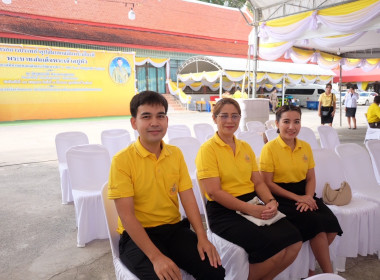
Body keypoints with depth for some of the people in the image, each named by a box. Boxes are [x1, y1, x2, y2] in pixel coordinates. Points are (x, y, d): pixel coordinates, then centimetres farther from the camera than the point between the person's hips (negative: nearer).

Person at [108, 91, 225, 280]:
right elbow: (126, 216, -16)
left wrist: (202, 237, -13)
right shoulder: (122, 160, -12)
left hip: (175, 229, 4)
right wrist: (156, 256, -24)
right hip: (137, 235, -4)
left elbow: (188, 199, 0)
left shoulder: (176, 154, 3)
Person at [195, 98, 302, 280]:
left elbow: (258, 182, 12)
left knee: (294, 242, -12)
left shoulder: (245, 147, 16)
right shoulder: (208, 149, -7)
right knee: (275, 248, -21)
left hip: (253, 205, 7)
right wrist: (249, 209, -18)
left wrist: (270, 202, -8)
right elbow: (214, 192, -13)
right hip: (224, 212, -6)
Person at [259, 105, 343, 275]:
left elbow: (310, 178, 10)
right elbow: (268, 183, -11)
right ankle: (328, 273, 0)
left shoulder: (305, 147, 10)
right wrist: (297, 197, -15)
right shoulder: (270, 148, -9)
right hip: (282, 197, -6)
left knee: (332, 226, -15)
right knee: (317, 224, -22)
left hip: (304, 195, 6)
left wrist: (308, 197, -10)